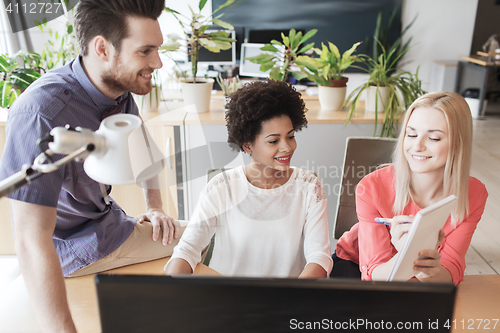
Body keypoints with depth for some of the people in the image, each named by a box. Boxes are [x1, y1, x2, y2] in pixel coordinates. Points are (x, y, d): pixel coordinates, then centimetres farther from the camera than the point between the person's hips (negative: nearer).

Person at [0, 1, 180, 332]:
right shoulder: (42, 113, -35)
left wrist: (154, 206, 4)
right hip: (72, 248, -7)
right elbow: (31, 242, -36)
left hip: (110, 224, 7)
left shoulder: (122, 88, -10)